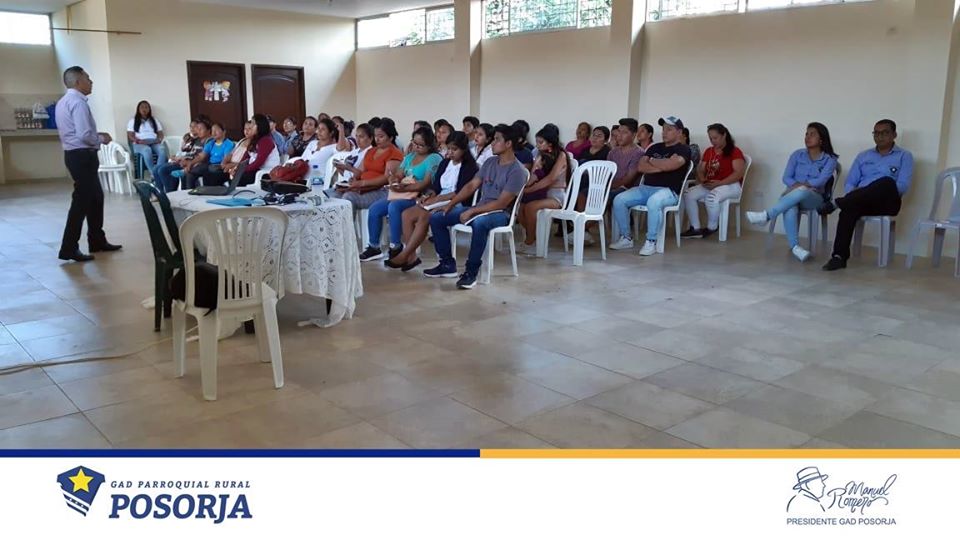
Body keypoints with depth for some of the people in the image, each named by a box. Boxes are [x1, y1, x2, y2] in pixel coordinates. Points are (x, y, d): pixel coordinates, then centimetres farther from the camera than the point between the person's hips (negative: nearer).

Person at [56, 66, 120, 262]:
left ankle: (97, 241, 27)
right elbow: (84, 135, -25)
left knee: (95, 197, 18)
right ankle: (69, 249, -2)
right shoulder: (78, 102, -17)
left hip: (75, 154, 11)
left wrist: (97, 138, 14)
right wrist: (101, 139, -8)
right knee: (82, 201, -6)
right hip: (82, 156, -10)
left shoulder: (64, 102, 15)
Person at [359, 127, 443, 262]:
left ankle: (396, 247, -22)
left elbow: (426, 183, -17)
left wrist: (404, 188, -23)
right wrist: (394, 181, -11)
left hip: (419, 197, -8)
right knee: (374, 208, -9)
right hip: (401, 194, 8)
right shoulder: (409, 156, 18)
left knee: (394, 206, -33)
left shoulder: (434, 158, -6)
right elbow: (397, 175, 14)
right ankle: (374, 247, -1)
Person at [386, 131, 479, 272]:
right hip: (438, 202, 8)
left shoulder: (470, 167, -5)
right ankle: (411, 256, -20)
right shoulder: (444, 163, 17)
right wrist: (428, 195, -8)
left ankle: (404, 256, -26)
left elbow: (461, 193, -15)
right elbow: (435, 186, 14)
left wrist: (436, 199, -18)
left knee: (424, 217, -31)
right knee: (407, 214, -14)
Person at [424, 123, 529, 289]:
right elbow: (471, 186, 12)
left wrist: (472, 211, -21)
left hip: (500, 214, -8)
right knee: (436, 218, -3)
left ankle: (471, 271, -30)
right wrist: (450, 204, 2)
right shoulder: (490, 163, 10)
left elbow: (501, 203, -20)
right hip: (480, 209, 8)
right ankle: (448, 264, 3)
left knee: (479, 223, -43)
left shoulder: (517, 171, -14)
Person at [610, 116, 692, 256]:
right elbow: (640, 167, 6)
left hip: (668, 191, -6)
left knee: (653, 202, -40)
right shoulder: (654, 147, 19)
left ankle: (651, 242, -26)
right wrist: (660, 167, -7)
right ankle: (626, 238, -3)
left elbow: (668, 165, -18)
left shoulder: (683, 150, 1)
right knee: (619, 200, -15)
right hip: (645, 188, 6)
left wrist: (652, 161, 1)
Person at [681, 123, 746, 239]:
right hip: (710, 185, 7)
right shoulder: (708, 151, 16)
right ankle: (695, 228, -14)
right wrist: (702, 179, -11)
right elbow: (701, 169, 14)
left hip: (731, 185, -7)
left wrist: (719, 183, -24)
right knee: (688, 194, -18)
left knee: (711, 197, -37)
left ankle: (712, 228, -14)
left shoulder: (735, 151, -5)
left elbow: (739, 173, -16)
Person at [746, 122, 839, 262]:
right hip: (792, 194, 2)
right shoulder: (797, 155, 13)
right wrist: (800, 185, -14)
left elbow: (820, 181, -11)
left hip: (814, 198, -2)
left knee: (801, 191, -41)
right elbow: (786, 178, 4)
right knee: (790, 209, -38)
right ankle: (795, 246, -46)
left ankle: (767, 215, -43)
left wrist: (800, 185, -14)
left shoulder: (830, 160, 6)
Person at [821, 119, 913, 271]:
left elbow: (903, 186, -3)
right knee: (849, 208, -36)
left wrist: (879, 192, -17)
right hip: (862, 201, 2)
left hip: (887, 203, -2)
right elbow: (849, 183, 13)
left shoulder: (904, 156, 11)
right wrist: (854, 195, -10)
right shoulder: (863, 156, 22)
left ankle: (838, 203, -37)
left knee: (887, 182, -38)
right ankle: (839, 256, -44)